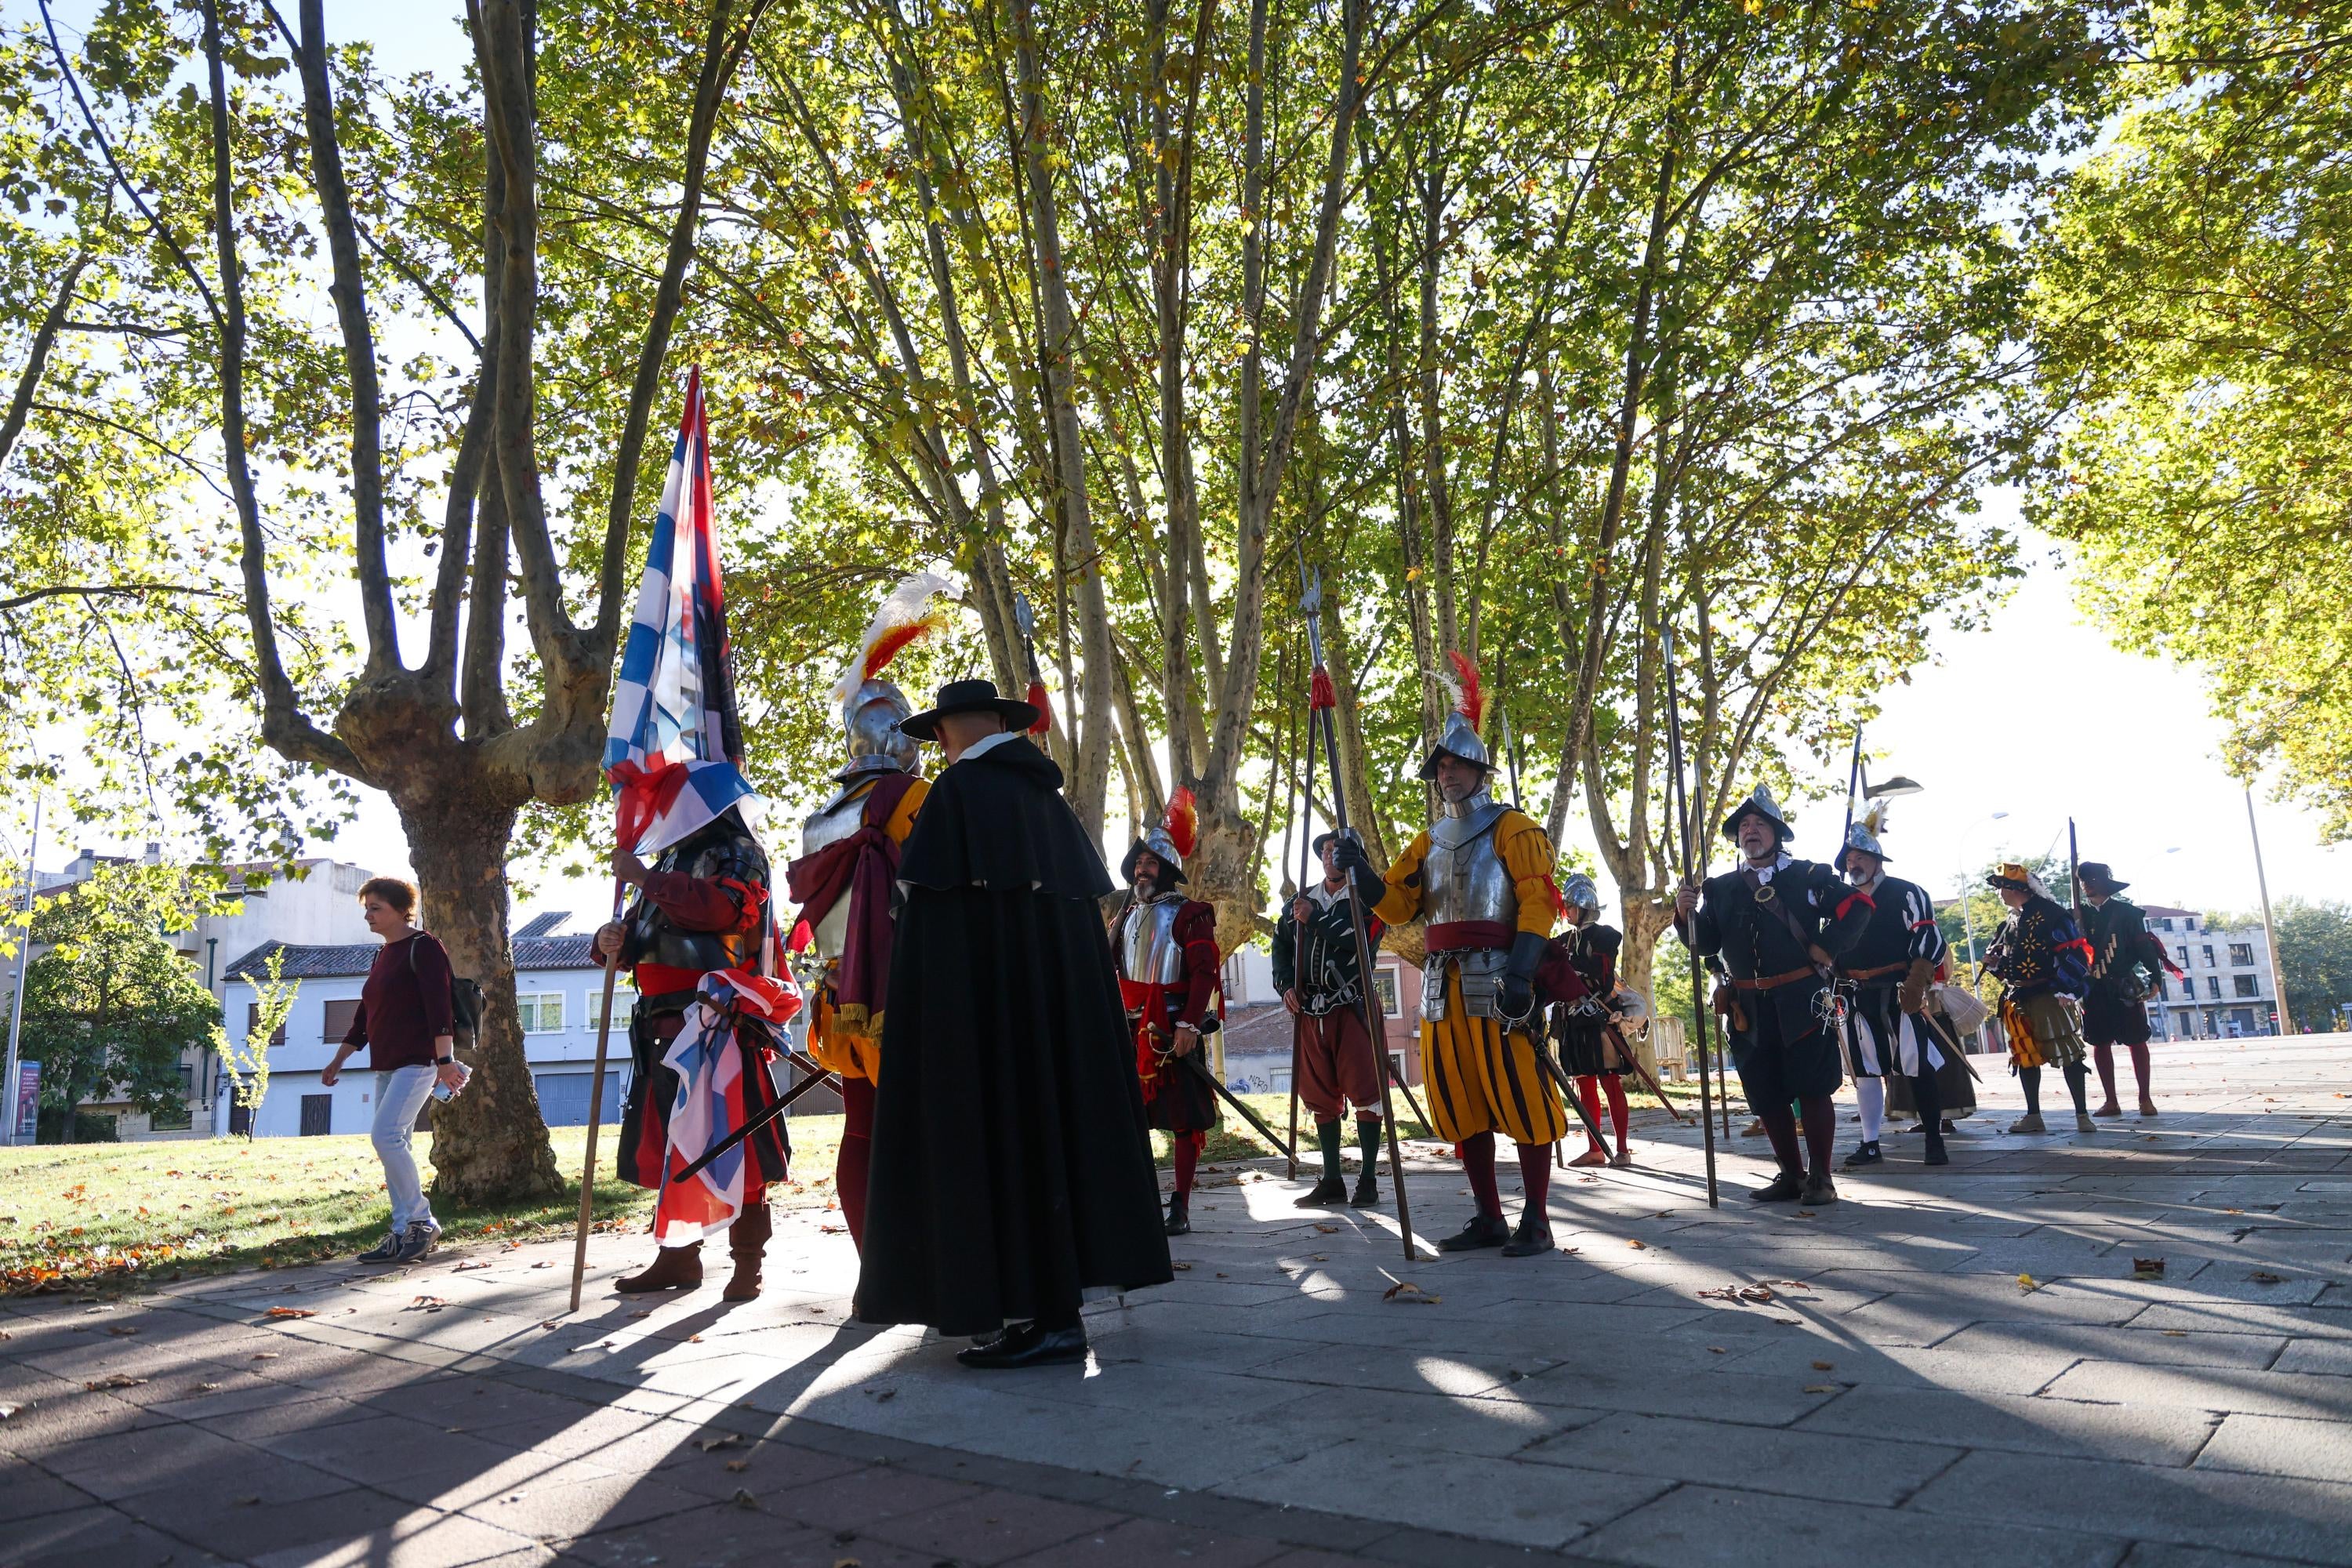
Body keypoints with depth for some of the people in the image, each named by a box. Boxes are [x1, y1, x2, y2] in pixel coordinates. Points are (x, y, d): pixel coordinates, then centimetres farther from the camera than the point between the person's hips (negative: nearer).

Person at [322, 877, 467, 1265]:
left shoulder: (423, 947, -8)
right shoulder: (382, 956, 18)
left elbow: (439, 1007, -17)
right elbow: (364, 1017, 25)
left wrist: (445, 1061, -23)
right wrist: (337, 1062, 25)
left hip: (418, 1060, -9)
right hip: (387, 1065, 9)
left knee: (386, 1136, -18)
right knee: (394, 1145, 6)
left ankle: (422, 1222, -10)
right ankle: (404, 1234, 9)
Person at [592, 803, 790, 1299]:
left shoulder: (738, 853, 0)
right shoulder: (668, 861, 21)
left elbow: (721, 906, -22)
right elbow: (636, 938, 21)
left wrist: (645, 877, -17)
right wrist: (612, 942, -3)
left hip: (718, 1023, -8)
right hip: (663, 1027, 8)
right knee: (668, 1145, 11)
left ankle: (748, 1261, 0)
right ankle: (677, 1256, 21)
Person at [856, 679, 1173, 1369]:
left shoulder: (956, 789, -6)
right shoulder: (1048, 794, 15)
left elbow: (925, 897, -12)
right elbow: (1090, 902, 15)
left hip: (981, 992, -8)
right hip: (1064, 990, 8)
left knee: (997, 1129, -5)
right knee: (1055, 1119, 9)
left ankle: (1039, 1314, -6)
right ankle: (1061, 1300, 13)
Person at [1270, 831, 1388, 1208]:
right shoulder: (1302, 901, 15)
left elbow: (1363, 939, -17)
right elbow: (1281, 944, 14)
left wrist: (1316, 920, -16)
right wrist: (1286, 985, 0)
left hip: (1352, 1006, -5)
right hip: (1310, 1010, 5)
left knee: (1364, 1092, -5)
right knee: (1320, 1096, 8)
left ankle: (1368, 1180, 2)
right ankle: (1332, 1180, 16)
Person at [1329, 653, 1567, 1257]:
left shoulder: (1510, 828, 0)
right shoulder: (1429, 840, 19)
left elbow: (1537, 900, -10)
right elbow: (1397, 903, 13)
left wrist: (1522, 972, -21)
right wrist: (1359, 869, -5)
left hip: (1496, 976, -7)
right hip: (1442, 982, 7)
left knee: (1519, 1092, -5)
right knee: (1461, 1100, 8)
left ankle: (1536, 1220, 3)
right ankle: (1489, 1217, 18)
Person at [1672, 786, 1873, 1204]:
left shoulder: (1807, 875, 4)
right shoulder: (1720, 888, 12)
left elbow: (1858, 904, 2)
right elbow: (1705, 943, 6)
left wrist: (1827, 947, -7)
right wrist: (1686, 913, -14)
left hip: (1802, 1001, -4)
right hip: (1749, 1009, 4)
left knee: (1813, 1090, -2)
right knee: (1766, 1097, 6)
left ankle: (1820, 1177, 7)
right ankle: (1791, 1174, 18)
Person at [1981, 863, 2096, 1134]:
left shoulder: (2049, 913, -10)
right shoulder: (2010, 921, 16)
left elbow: (2073, 951, -15)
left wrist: (2066, 990, -21)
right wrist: (1994, 961, 6)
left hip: (2048, 996, -8)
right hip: (2018, 999, 8)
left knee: (2068, 1054, -5)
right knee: (2025, 1056, 11)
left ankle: (2082, 1115, 1)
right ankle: (2033, 1116, 18)